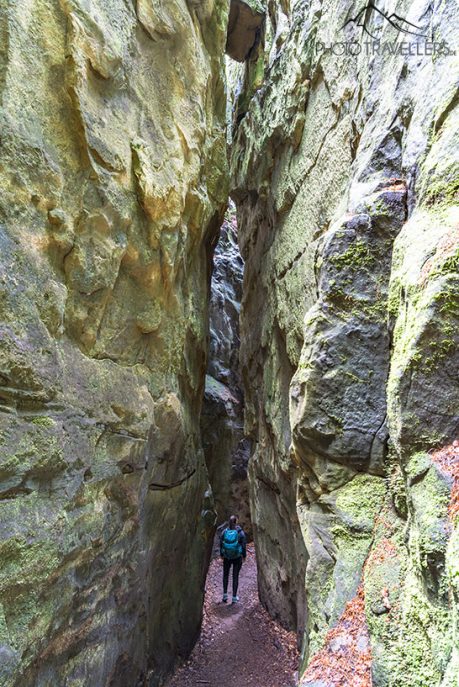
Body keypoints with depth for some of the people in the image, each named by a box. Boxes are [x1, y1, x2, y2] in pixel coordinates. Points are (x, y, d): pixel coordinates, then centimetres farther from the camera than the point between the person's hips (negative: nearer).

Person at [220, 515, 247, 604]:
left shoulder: (224, 532, -9)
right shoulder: (240, 532, -15)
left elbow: (221, 545, -1)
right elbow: (244, 545, -10)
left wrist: (222, 555, 13)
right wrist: (244, 555, 5)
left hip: (227, 557, 2)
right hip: (237, 557, -1)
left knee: (225, 575, 20)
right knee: (235, 576, 10)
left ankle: (225, 594, 16)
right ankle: (234, 597, 15)